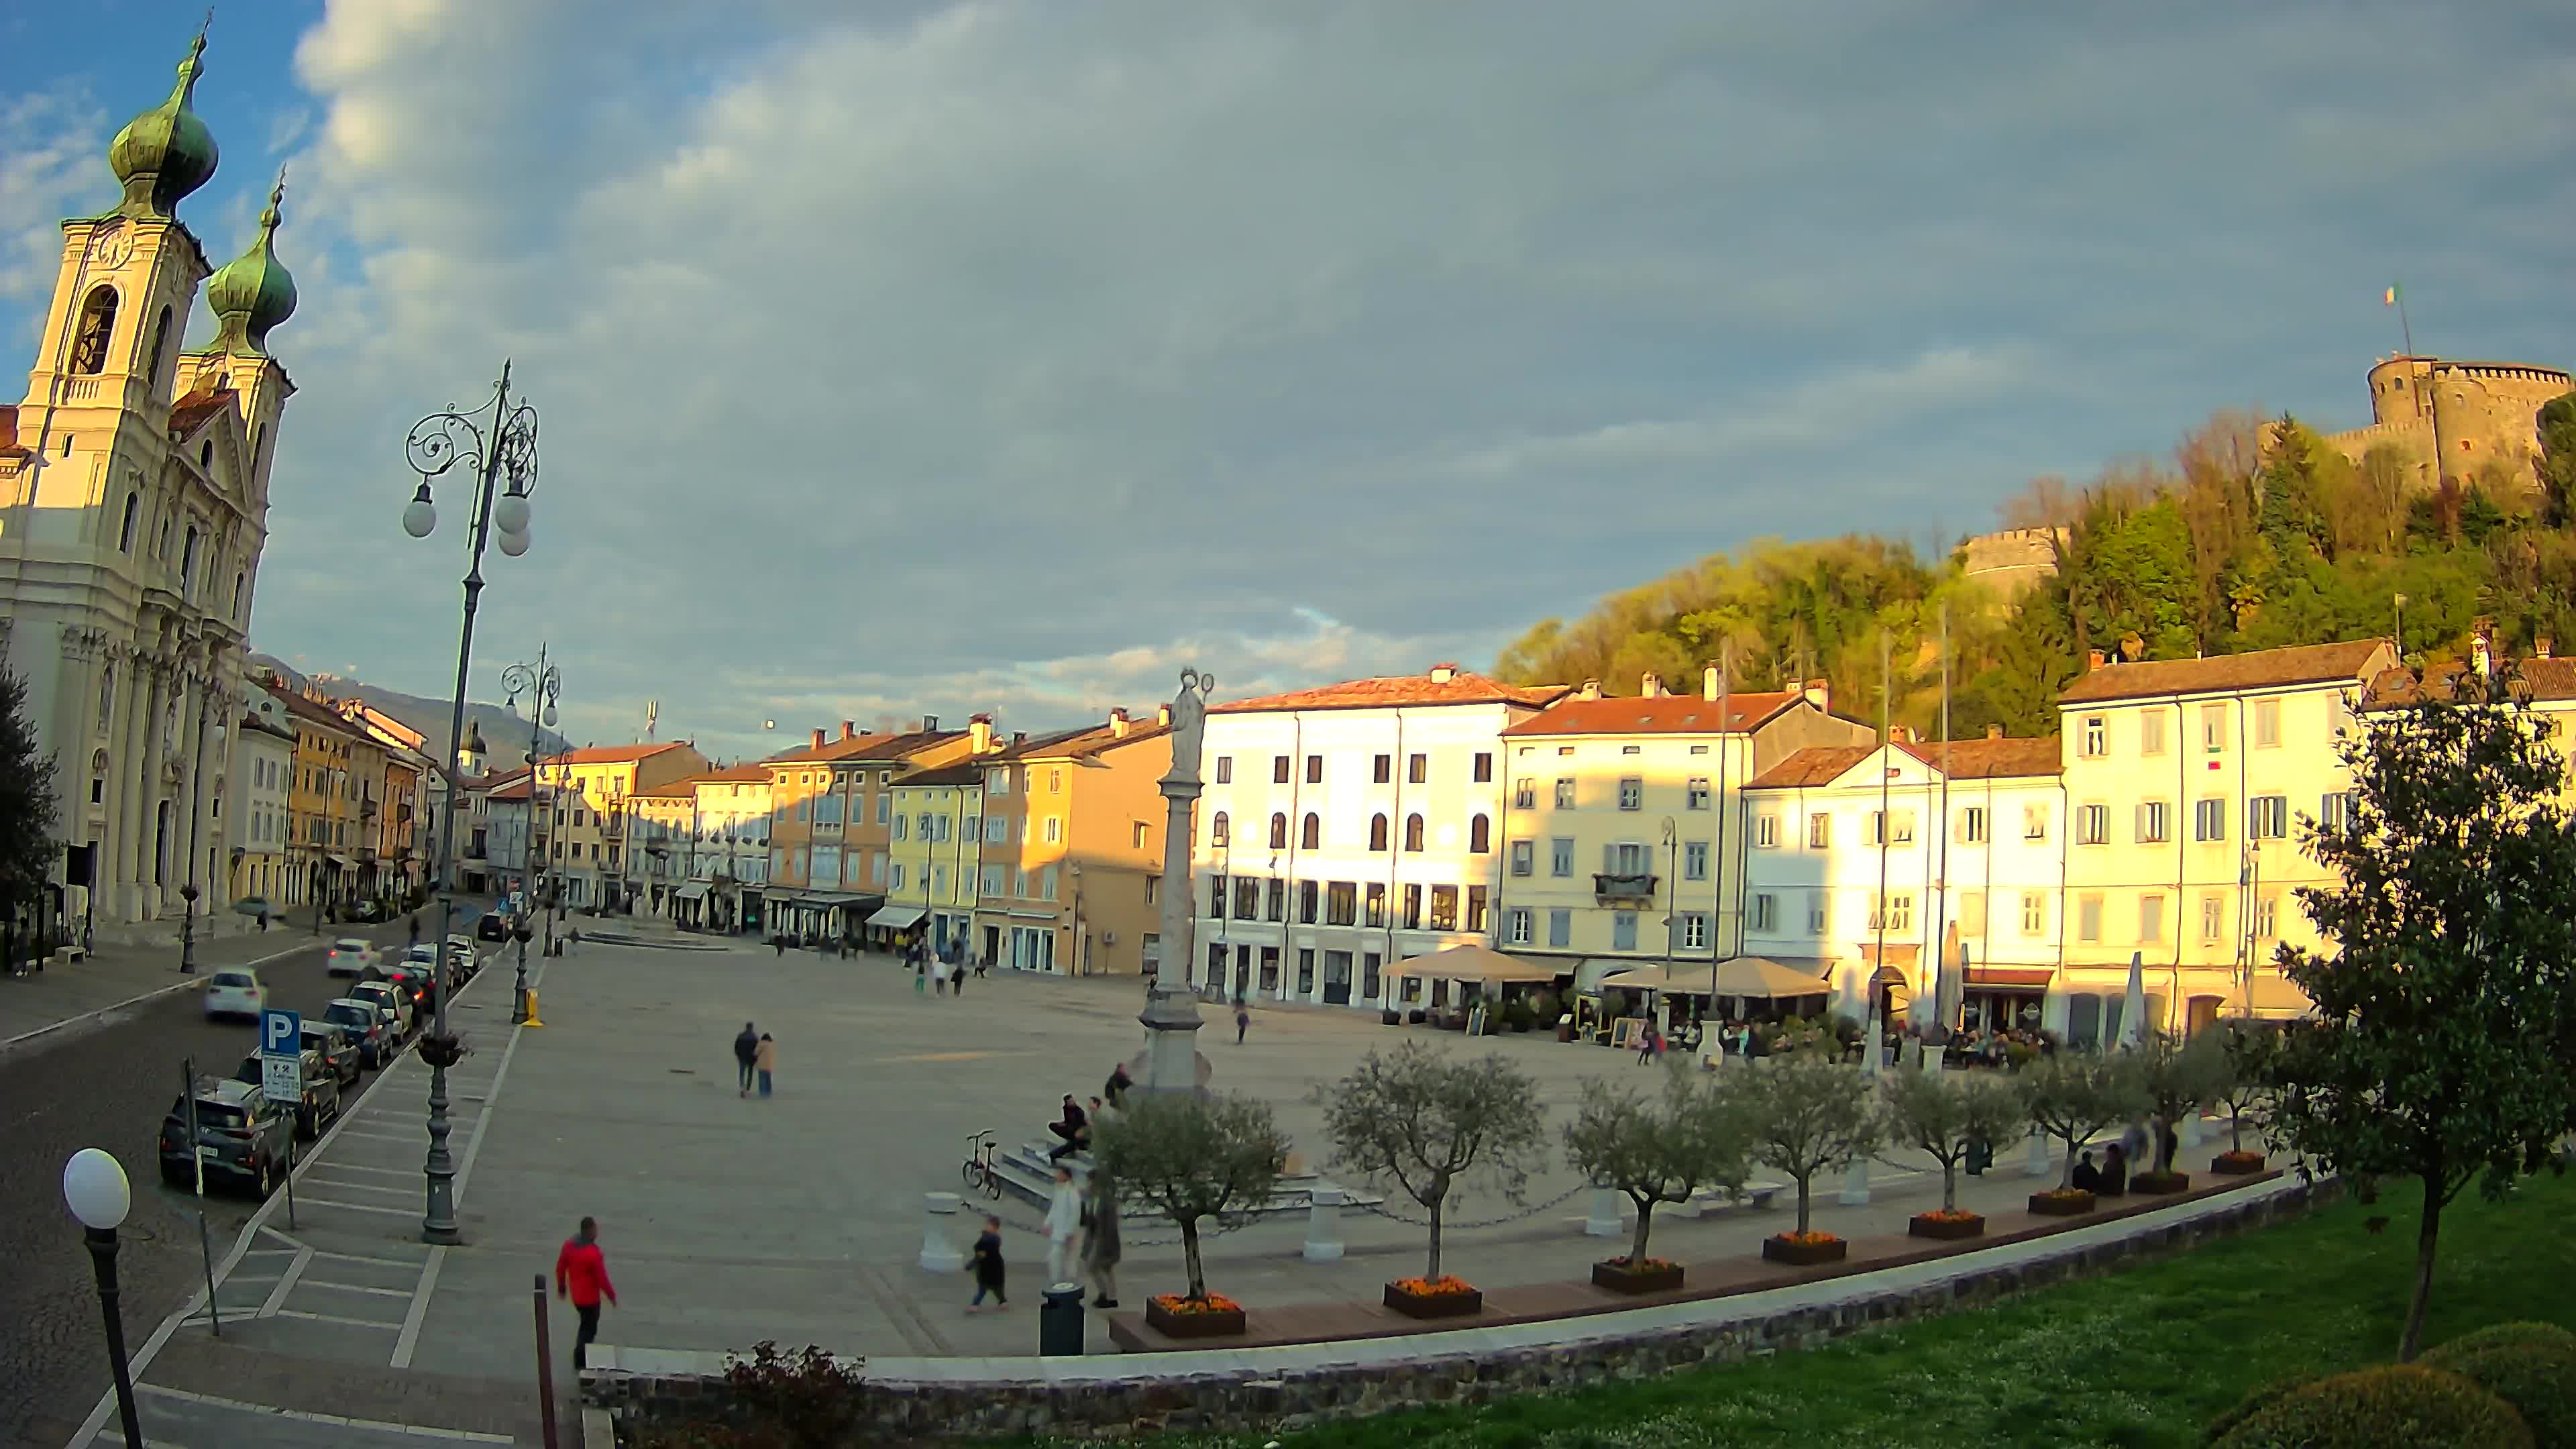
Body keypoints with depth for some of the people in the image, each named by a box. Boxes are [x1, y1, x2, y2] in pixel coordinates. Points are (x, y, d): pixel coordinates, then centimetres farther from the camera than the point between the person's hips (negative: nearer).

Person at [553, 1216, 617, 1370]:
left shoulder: (569, 1244, -9)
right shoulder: (594, 1254, -29)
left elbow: (560, 1268, 3)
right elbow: (602, 1278, -22)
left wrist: (561, 1287, 18)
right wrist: (612, 1295, -7)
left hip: (575, 1295, 7)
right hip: (590, 1297, -7)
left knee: (586, 1323, 27)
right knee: (589, 1328, 11)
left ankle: (583, 1354, 35)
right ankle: (580, 1363, 16)